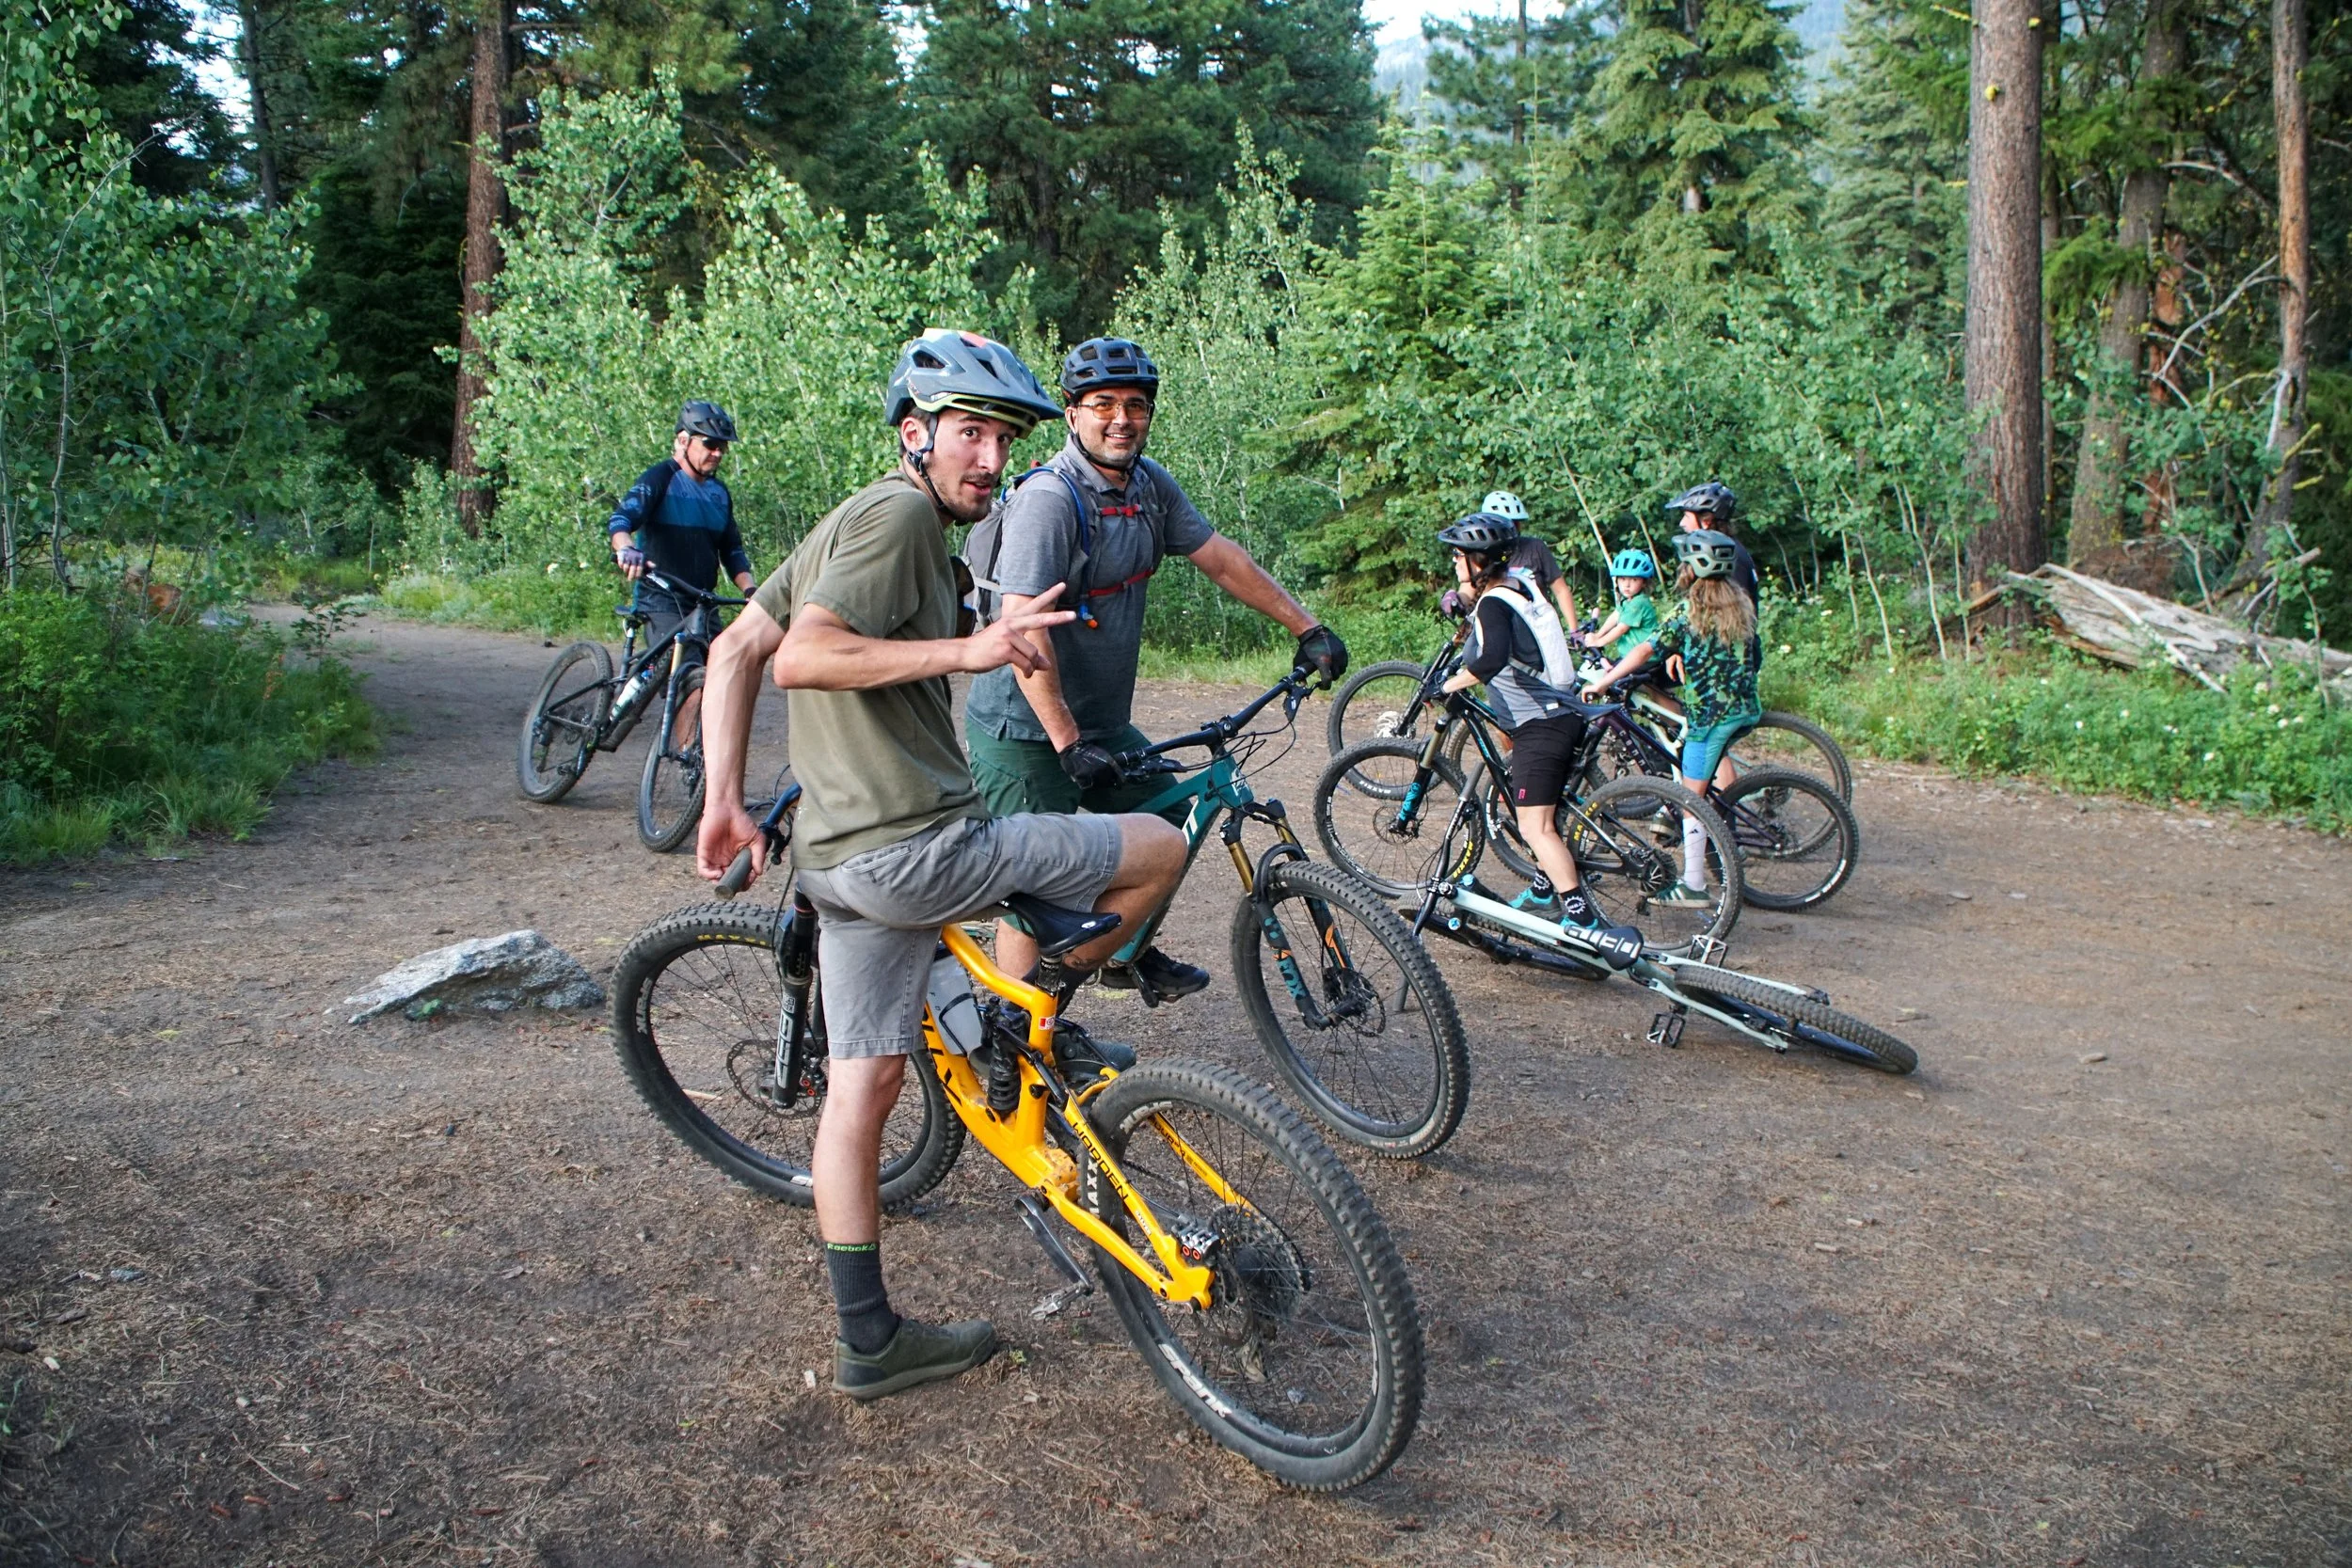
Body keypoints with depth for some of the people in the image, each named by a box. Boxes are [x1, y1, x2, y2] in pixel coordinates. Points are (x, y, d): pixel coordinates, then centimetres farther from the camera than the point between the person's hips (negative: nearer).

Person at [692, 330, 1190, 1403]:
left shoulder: (854, 520, 19)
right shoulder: (899, 515, -11)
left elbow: (733, 650, 18)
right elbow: (804, 656, -24)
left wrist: (724, 801, 15)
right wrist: (965, 650, -27)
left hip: (843, 856, 10)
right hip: (919, 846, -10)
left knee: (862, 1084, 12)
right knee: (1158, 848, 2)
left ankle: (869, 1344, 21)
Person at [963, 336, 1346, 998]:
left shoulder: (1150, 484, 2)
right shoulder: (1048, 497, -22)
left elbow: (1222, 559, 9)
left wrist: (1308, 629, 8)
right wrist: (1067, 742, -30)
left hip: (1103, 722, 9)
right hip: (1027, 733, -8)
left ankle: (1130, 954, 38)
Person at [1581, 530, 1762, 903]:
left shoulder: (1691, 611, -9)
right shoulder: (1742, 605, 10)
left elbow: (1646, 650, -15)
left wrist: (1603, 682, -11)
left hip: (1712, 712, -7)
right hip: (1747, 711, 7)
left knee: (1691, 798, -1)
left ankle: (1693, 884, -1)